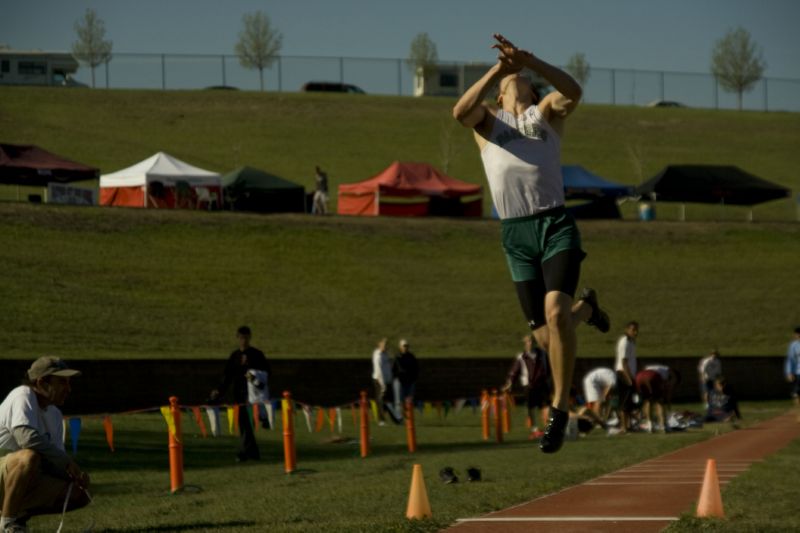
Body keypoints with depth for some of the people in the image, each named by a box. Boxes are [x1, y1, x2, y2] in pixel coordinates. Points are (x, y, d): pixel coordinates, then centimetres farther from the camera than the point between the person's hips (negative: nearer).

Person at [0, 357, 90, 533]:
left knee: (80, 494, -3)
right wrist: (67, 462, -26)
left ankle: (20, 515, 9)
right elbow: (27, 437, -33)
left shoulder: (54, 415, 10)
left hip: (27, 482, 8)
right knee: (30, 457, -39)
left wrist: (74, 473, -12)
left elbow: (54, 461, 12)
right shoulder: (23, 397, -15)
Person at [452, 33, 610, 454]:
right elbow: (461, 111, -9)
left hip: (556, 226, -2)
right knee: (547, 337, 3)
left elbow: (572, 93, -10)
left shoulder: (546, 112, 14)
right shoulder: (487, 119, 17)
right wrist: (497, 68, -16)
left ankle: (560, 408, -11)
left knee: (556, 312, -24)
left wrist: (528, 61, -20)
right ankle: (585, 308, 39)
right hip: (516, 235, 2)